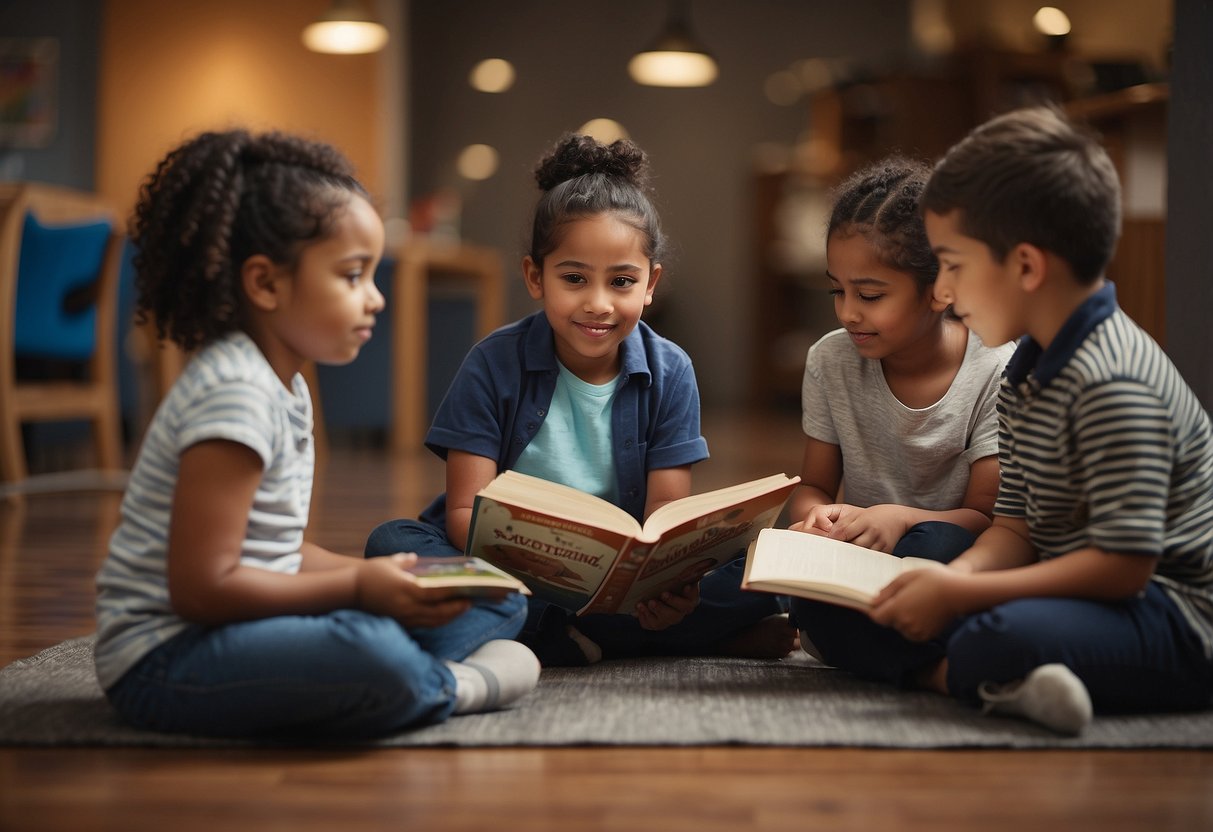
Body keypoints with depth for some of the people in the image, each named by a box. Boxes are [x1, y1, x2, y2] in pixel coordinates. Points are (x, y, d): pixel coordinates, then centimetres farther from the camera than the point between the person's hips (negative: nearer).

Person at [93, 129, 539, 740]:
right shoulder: (235, 393, -20)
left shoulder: (284, 386, 13)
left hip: (238, 634, 10)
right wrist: (356, 586, -19)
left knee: (501, 603, 11)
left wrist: (379, 577, 0)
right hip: (164, 660, -10)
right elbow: (201, 586, -24)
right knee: (375, 658, -40)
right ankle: (447, 688, -9)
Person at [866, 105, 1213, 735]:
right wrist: (957, 576, -13)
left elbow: (1121, 564, -25)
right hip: (1081, 595, 11)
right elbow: (1017, 526, 10)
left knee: (1006, 641, -42)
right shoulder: (1025, 373, 11)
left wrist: (957, 596, -24)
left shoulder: (1112, 384, -21)